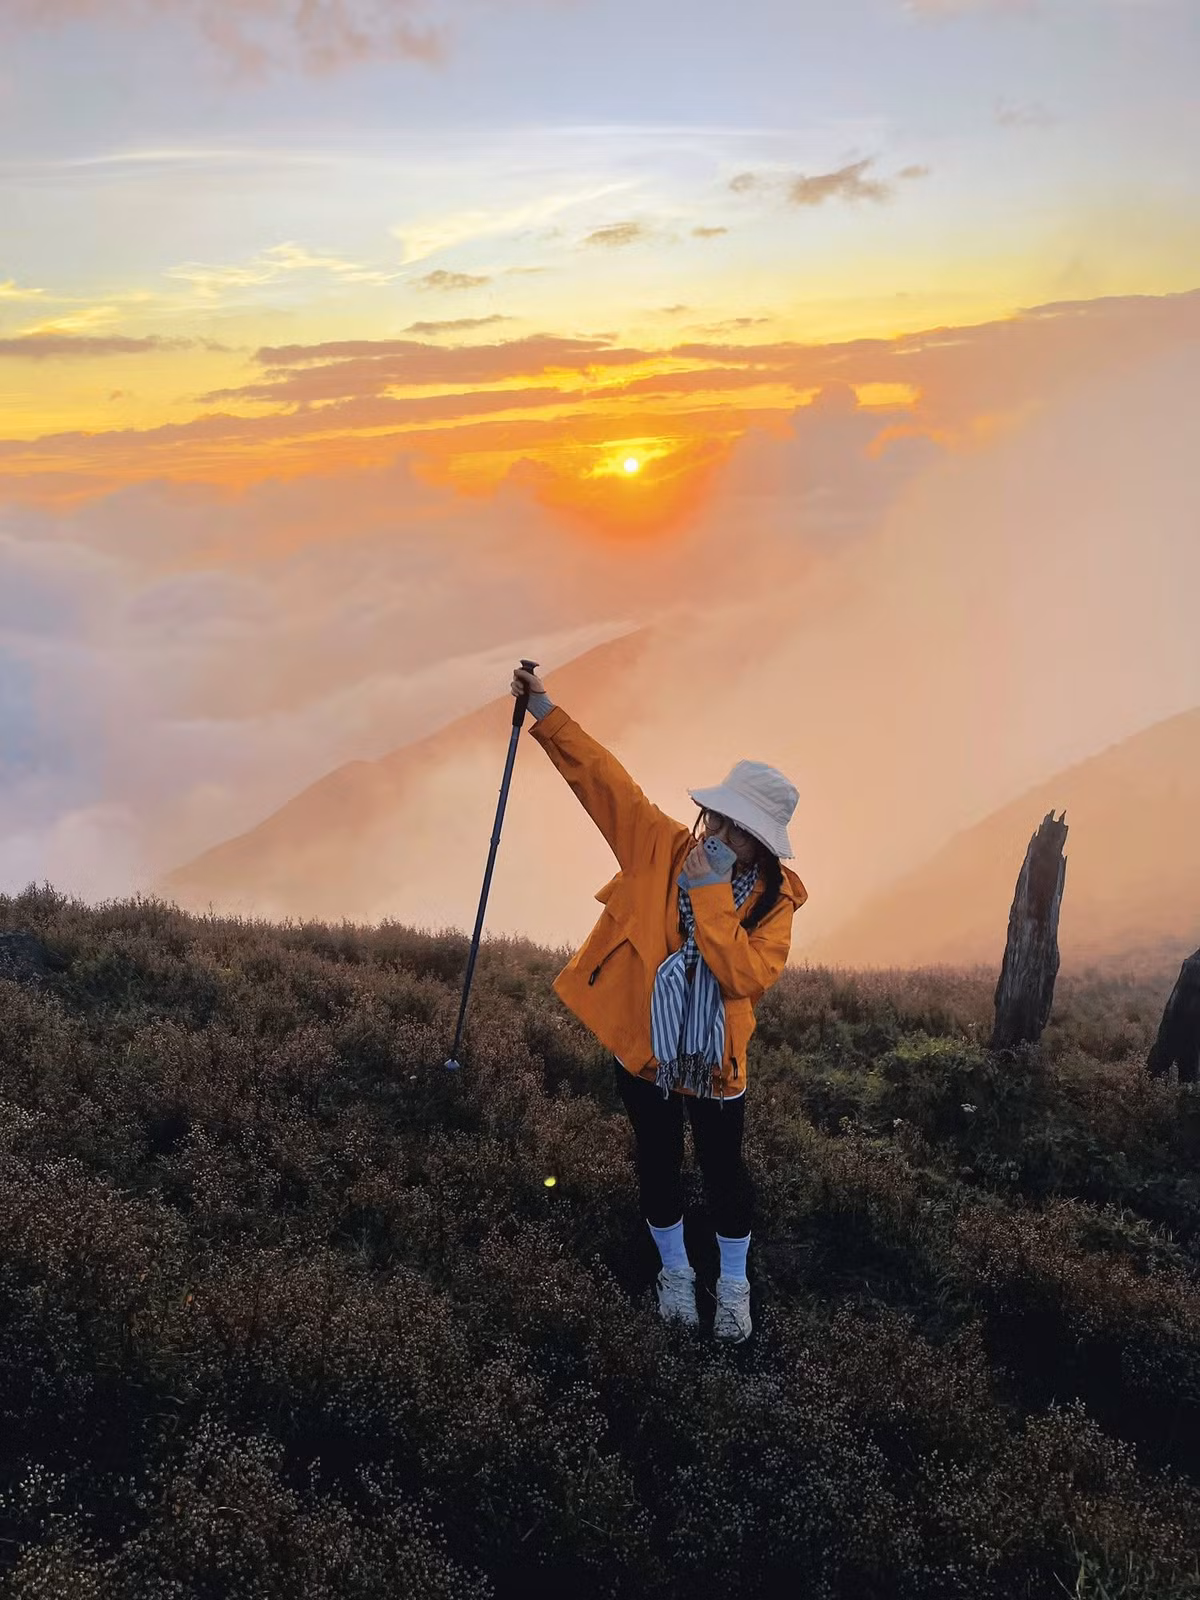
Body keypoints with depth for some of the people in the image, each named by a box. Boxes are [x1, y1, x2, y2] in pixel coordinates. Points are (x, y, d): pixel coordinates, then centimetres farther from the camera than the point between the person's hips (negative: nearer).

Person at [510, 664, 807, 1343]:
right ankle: (676, 1272, 43)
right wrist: (546, 711, -17)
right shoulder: (664, 847, -10)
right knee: (658, 1166, 18)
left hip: (715, 1063, -1)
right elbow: (604, 777, -13)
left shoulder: (775, 900, -13)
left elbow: (746, 974, -27)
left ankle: (734, 1285, 39)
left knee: (724, 1172, 14)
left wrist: (710, 895, -29)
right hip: (643, 1051, 2)